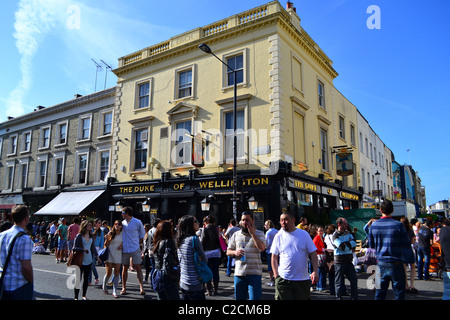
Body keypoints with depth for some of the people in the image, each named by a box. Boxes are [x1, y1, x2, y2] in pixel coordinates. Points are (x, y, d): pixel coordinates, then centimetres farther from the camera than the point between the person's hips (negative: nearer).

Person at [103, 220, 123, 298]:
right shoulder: (111, 233, 0)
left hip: (118, 255, 2)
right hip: (110, 255, -2)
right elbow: (106, 245, 2)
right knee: (109, 273, 3)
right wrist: (107, 238, -17)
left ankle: (114, 291, 2)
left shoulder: (122, 234, 7)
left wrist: (122, 245, -3)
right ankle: (104, 287, 31)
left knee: (117, 273, -2)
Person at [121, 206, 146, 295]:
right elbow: (119, 234, 19)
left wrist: (138, 243, 3)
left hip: (135, 249, -4)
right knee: (125, 268, 9)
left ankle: (141, 287, -2)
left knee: (138, 268, -4)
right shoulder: (122, 223, 7)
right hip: (124, 249, 4)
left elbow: (142, 235, 6)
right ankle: (124, 288, 20)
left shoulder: (137, 222, -4)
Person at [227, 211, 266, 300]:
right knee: (239, 297, 10)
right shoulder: (236, 235, 12)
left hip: (254, 273, -3)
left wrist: (252, 233, -14)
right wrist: (235, 252, -9)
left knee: (255, 298, -6)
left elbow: (262, 248, -14)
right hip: (239, 273, 3)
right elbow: (228, 252, 13)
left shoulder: (259, 233, 3)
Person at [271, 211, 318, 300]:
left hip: (303, 279, 1)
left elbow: (313, 254, 2)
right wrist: (276, 275, -2)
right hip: (283, 279, 0)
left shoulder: (304, 234, 1)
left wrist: (315, 271, -8)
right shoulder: (278, 236, 2)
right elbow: (274, 257, 6)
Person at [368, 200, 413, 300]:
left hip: (381, 264, 3)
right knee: (399, 294, 8)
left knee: (379, 295, 12)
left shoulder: (373, 225, -1)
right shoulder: (398, 225, -11)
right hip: (396, 264, -3)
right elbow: (406, 246, -5)